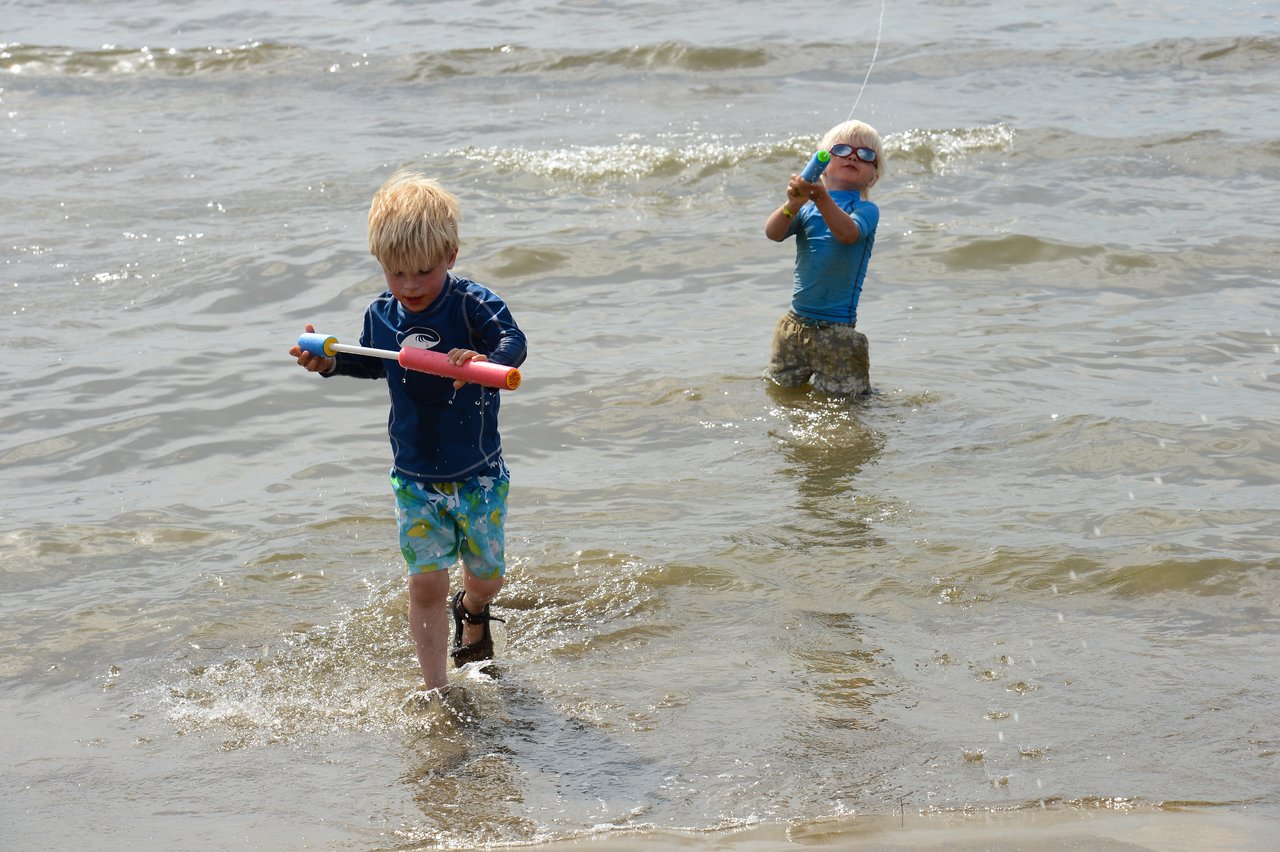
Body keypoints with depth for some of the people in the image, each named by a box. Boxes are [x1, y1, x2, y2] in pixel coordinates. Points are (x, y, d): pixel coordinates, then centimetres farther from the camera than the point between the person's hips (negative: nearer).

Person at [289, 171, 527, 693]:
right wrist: (329, 362, 3)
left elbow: (514, 342, -29)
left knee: (486, 574, 11)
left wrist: (482, 360, -48)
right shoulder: (381, 315, -1)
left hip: (478, 472, -2)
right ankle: (438, 690, 7)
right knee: (426, 582, -4)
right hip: (414, 477, 2)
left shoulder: (473, 303, -15)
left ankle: (471, 612, 49)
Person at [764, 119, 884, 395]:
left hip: (837, 331, -4)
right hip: (795, 324, 4)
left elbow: (848, 233, -26)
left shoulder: (866, 210, -5)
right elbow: (773, 233, -10)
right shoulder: (807, 208, 6)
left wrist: (822, 197, -41)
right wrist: (793, 205, -30)